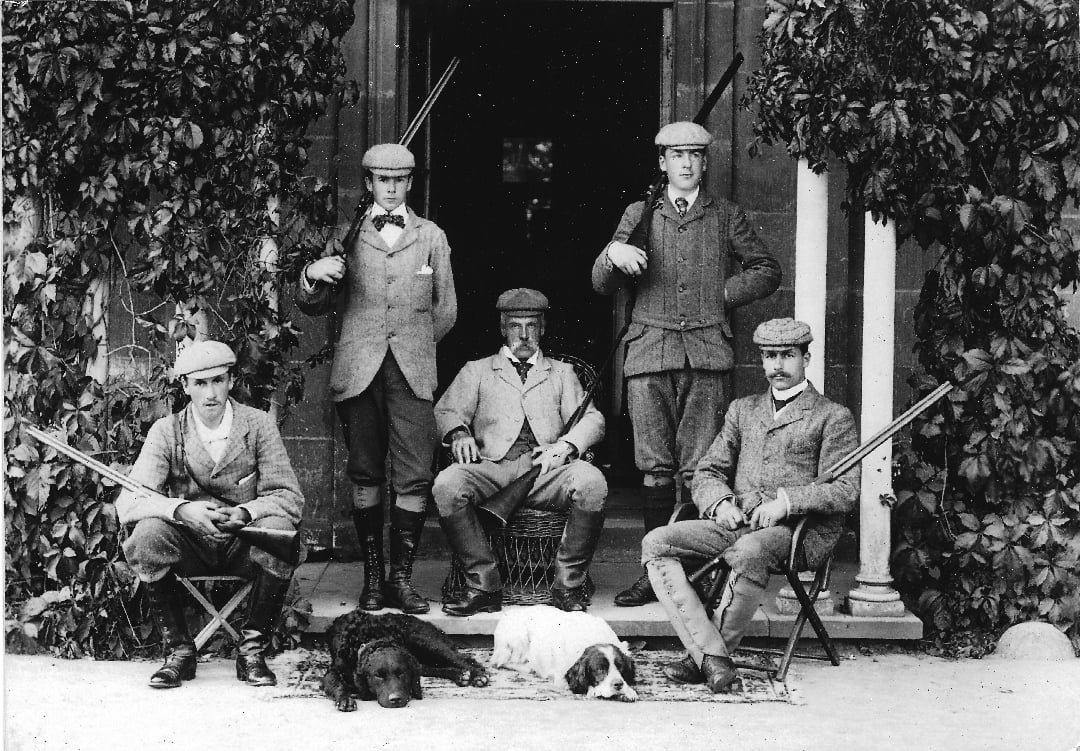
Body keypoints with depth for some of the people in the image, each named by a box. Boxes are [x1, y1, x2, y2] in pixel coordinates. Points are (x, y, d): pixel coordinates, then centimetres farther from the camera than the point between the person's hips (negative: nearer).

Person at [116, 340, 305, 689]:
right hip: (189, 543, 0)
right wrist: (181, 509, -32)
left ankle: (252, 651, -15)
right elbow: (128, 502, -13)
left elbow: (290, 497, -7)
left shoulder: (258, 425, -2)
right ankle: (178, 650, -13)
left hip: (247, 542, 0)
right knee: (147, 535, -31)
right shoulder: (167, 432, -3)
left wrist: (245, 512, -28)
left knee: (279, 529, -32)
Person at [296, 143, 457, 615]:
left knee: (415, 477, -8)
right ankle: (372, 576, 7)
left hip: (412, 371, 0)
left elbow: (446, 310, 20)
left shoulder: (431, 236, 15)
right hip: (358, 371, 0)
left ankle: (402, 577, -2)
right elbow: (315, 307, 11)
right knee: (365, 476, 1)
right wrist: (312, 278, -8)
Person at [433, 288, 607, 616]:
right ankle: (483, 585, -23)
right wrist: (459, 433, -13)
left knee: (591, 481, -32)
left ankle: (568, 583, -19)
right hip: (492, 466, 0)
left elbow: (592, 419, 14)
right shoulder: (477, 371, 25)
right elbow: (446, 410, 12)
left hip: (546, 468, 0)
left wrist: (566, 444, -9)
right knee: (447, 484, -33)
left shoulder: (562, 373, 26)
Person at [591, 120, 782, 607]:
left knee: (698, 470, -5)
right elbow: (601, 285, 14)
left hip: (705, 350, -1)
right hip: (649, 350, 1)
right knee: (654, 470, -2)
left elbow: (767, 271, 17)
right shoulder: (639, 214, 17)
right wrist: (613, 255, -8)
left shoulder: (726, 218, 15)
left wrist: (721, 295, 3)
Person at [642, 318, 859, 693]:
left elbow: (846, 491, -3)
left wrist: (786, 502, -18)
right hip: (734, 522, 5)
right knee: (655, 544, -19)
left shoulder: (833, 417, 8)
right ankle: (711, 656, -31)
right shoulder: (743, 410, 24)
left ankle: (701, 657, -25)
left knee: (749, 553, -40)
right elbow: (707, 473, 18)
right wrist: (721, 503, -5)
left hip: (801, 529, -5)